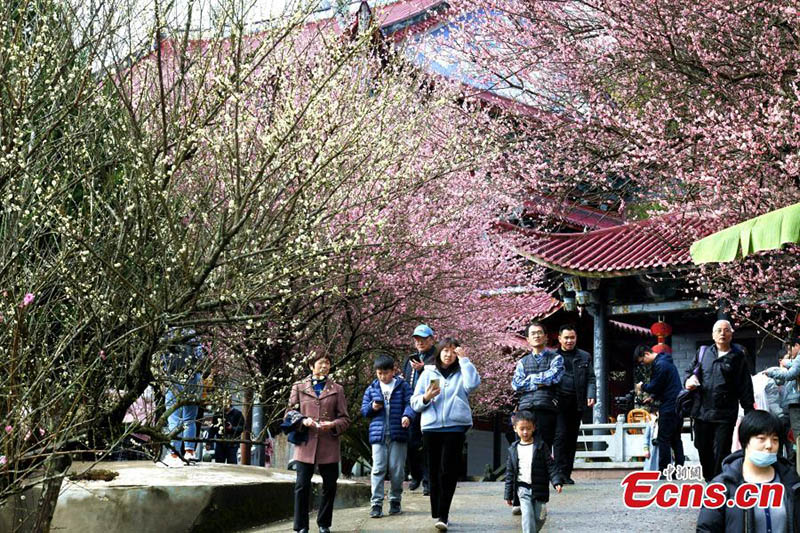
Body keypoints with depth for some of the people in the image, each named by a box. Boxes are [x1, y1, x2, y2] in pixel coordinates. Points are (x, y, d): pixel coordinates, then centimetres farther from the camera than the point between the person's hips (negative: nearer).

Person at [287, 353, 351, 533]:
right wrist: (303, 421, -9)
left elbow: (345, 418, 9)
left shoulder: (337, 389, 11)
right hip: (305, 444, -1)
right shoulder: (299, 387, 10)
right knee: (302, 485, -4)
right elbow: (289, 414, 10)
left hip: (329, 445, 1)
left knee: (330, 485, 5)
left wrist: (333, 425, -12)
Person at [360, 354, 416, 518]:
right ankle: (376, 503, -4)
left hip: (398, 435, -1)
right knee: (378, 469, -4)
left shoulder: (402, 386, 5)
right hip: (378, 435, 1)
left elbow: (410, 403, -3)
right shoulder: (371, 389, 13)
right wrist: (372, 408, -7)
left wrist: (407, 415, -23)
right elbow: (364, 410, 15)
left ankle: (395, 500, 16)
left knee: (397, 469, 3)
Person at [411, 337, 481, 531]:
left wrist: (464, 359, -6)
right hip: (431, 428, 2)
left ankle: (443, 516, -12)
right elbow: (415, 403, 12)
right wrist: (426, 398, -10)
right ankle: (436, 513, 15)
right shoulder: (428, 373, 14)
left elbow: (473, 383, -12)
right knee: (434, 472, 5)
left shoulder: (461, 373, 11)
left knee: (448, 472, -10)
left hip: (455, 427, -2)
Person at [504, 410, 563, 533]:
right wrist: (508, 495, 7)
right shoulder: (513, 449, 4)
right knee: (528, 516, -13)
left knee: (540, 517, 6)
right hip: (523, 488, 0)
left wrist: (556, 482, -14)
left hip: (539, 488, 0)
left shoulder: (541, 446, 0)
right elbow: (510, 473, 8)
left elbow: (550, 466, -1)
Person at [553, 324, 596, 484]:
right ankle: (561, 472, -13)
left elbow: (591, 378, 12)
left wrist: (591, 395, -5)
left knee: (572, 438, 5)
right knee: (560, 435, -13)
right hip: (558, 403, -3)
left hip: (577, 403, 3)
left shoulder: (584, 357, 16)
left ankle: (567, 474, 10)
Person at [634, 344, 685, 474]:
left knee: (663, 439, -5)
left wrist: (642, 387, 4)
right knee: (675, 439, 12)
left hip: (669, 407, -10)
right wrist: (653, 397, 14)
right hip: (677, 406, 10)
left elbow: (654, 386, -15)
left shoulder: (660, 365, -16)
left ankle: (663, 471, -4)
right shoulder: (666, 361, 17)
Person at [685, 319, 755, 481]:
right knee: (704, 451, 11)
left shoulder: (738, 357, 2)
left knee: (721, 453, -5)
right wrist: (689, 380, -3)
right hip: (702, 412, 4)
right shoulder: (703, 352, 10)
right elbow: (690, 370, 21)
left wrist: (749, 413, -3)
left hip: (725, 414, -3)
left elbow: (745, 387, 1)